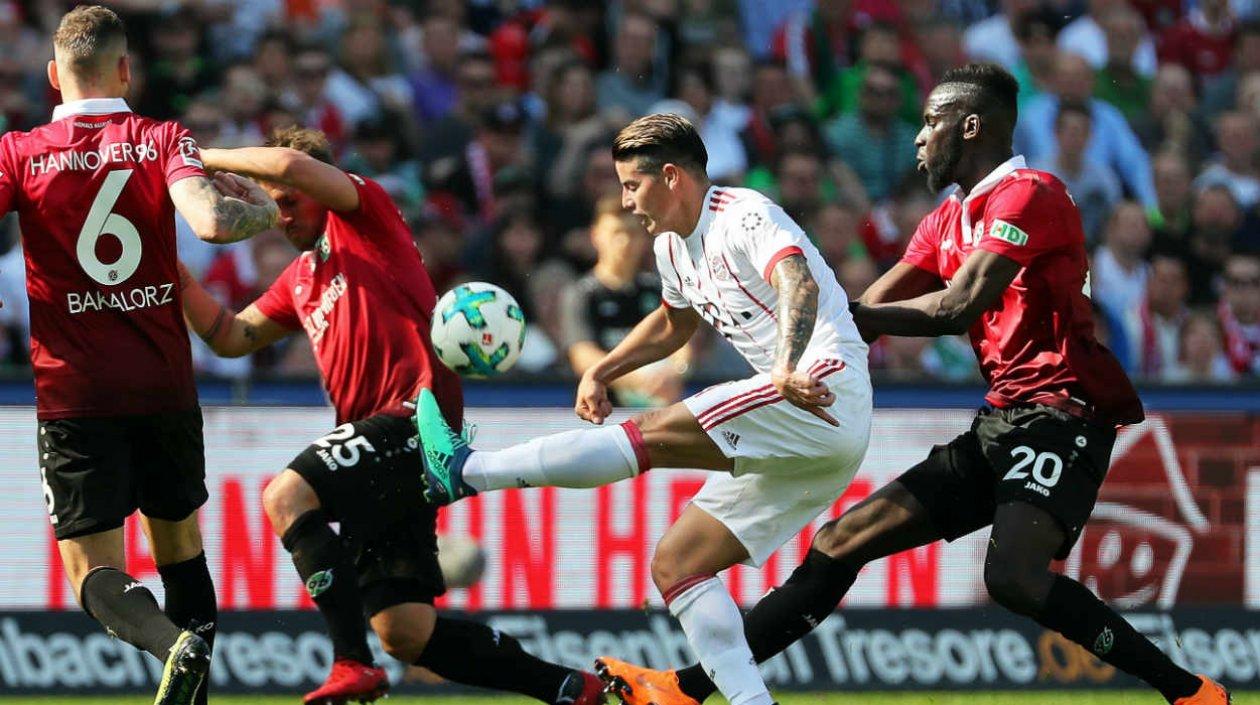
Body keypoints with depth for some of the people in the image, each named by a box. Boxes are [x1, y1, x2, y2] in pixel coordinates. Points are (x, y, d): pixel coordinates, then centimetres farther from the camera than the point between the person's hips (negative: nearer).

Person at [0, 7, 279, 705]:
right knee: (178, 543, 20)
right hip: (164, 387, 2)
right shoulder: (161, 140, -2)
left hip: (74, 395, -2)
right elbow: (211, 222, -17)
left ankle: (176, 646, -31)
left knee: (94, 571, -4)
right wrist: (264, 209, 2)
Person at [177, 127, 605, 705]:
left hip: (416, 419, -9)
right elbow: (230, 337, 26)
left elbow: (292, 165, -13)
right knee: (404, 634, 2)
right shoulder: (299, 279, 26)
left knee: (287, 495, -30)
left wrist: (204, 157, -2)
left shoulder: (364, 217, 3)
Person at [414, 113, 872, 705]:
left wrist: (788, 370, -50)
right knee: (675, 564, 4)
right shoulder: (673, 246, 17)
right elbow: (673, 323, 39)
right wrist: (601, 373, 28)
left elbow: (799, 285, -33)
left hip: (825, 393, -10)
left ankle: (462, 473, -12)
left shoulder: (745, 218, -12)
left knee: (652, 434, -18)